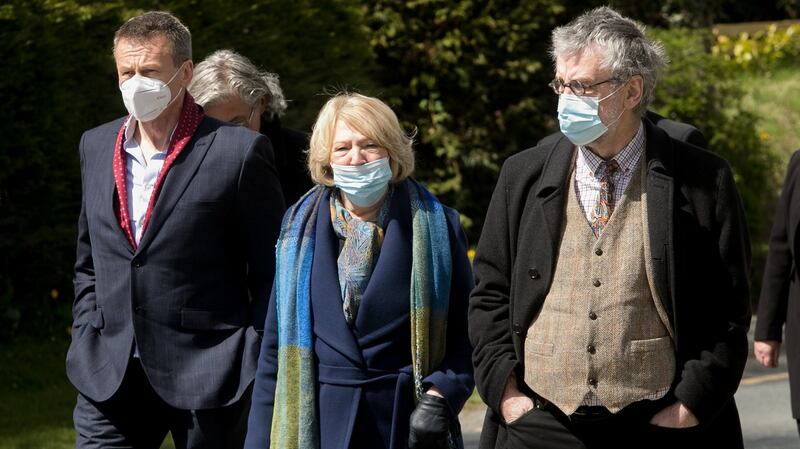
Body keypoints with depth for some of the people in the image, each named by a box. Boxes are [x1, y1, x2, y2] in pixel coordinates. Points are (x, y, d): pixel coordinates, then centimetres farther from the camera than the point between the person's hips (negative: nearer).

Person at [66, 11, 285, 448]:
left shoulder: (240, 151, -7)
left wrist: (251, 369, -7)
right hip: (110, 377, 4)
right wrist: (85, 343, 10)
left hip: (206, 375, -4)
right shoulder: (96, 146, 10)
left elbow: (271, 271, -4)